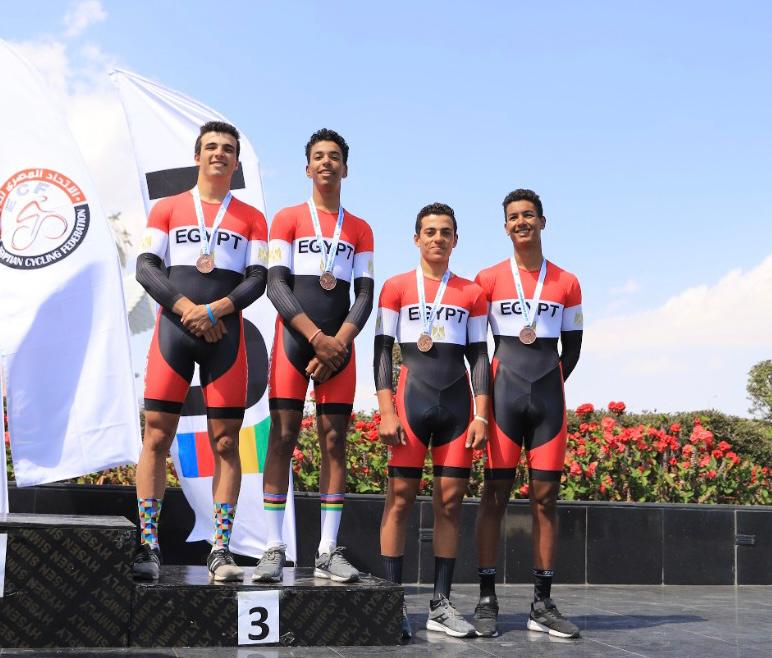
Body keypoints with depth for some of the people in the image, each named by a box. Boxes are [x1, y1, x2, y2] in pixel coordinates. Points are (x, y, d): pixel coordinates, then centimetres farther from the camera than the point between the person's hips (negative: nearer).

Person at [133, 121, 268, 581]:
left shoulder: (252, 219, 12)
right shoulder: (167, 210, 13)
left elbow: (258, 279, 3)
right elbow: (146, 267, 3)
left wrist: (215, 309, -12)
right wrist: (185, 307, -12)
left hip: (225, 333, 0)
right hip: (173, 329, 0)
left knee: (226, 442, -2)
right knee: (157, 436, -5)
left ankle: (221, 551, 2)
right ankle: (148, 546, 0)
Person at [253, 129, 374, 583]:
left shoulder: (360, 230, 14)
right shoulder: (288, 219, 7)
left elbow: (365, 294, 7)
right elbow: (276, 286, -3)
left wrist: (337, 343, -9)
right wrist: (316, 336, -14)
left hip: (338, 345, 2)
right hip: (294, 339, -2)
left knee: (335, 441, -1)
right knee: (283, 437, -7)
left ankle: (329, 551, 2)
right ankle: (274, 549, -3)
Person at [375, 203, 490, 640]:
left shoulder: (472, 293, 12)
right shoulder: (397, 287, 6)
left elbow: (479, 356, 11)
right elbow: (383, 351, 2)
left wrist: (481, 415, 1)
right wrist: (387, 412, -8)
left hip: (458, 404, 2)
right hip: (412, 399, -2)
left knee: (451, 501, 2)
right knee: (401, 497, -5)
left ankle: (441, 604, 8)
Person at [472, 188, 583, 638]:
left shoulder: (567, 284, 9)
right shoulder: (489, 280, 5)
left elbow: (572, 347, 14)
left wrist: (547, 385, 6)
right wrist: (486, 393, 3)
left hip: (549, 397, 2)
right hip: (504, 394, -2)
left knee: (546, 497, 2)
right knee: (495, 493, -4)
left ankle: (543, 604, 7)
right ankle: (487, 600, 1)